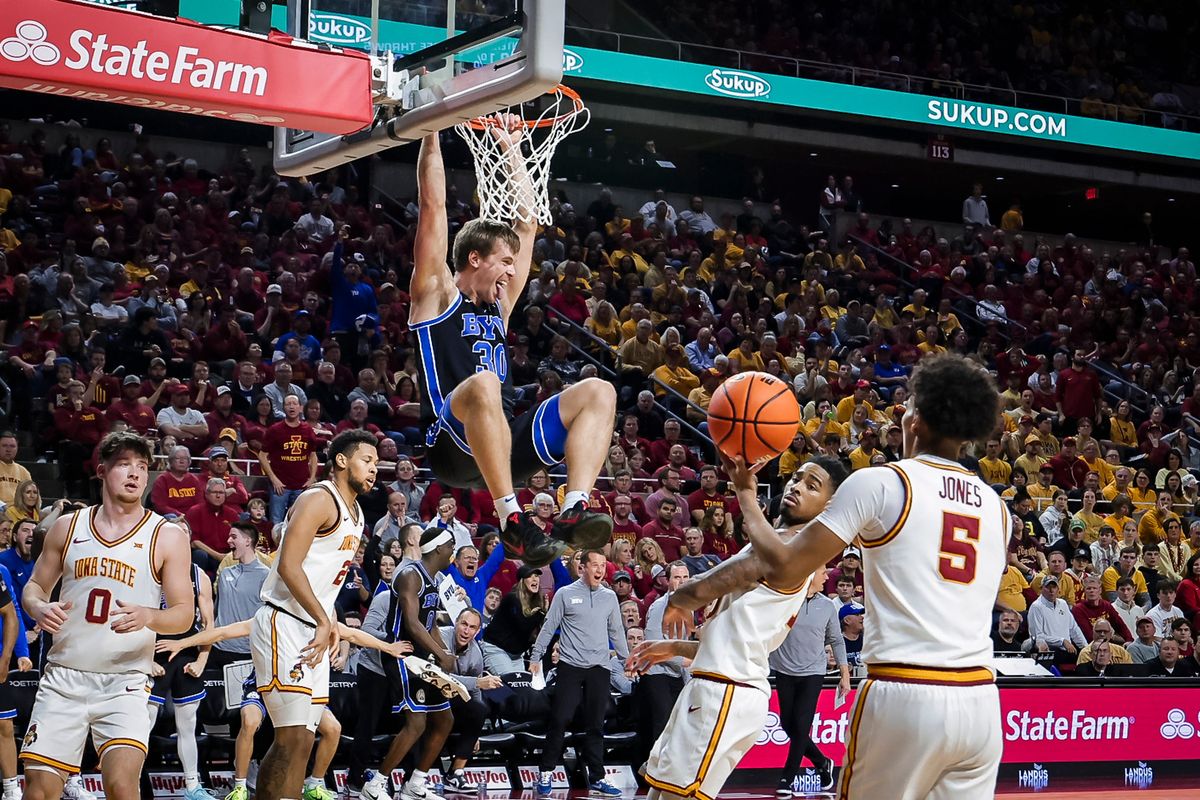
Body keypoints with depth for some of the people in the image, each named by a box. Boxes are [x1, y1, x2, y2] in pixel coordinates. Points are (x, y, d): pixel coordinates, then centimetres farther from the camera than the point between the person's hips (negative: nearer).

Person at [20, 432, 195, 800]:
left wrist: (148, 617, -24)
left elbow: (184, 613, -2)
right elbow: (35, 586, 17)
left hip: (125, 682, -2)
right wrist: (39, 608, -8)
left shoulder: (167, 536, -1)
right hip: (64, 677, 3)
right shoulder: (66, 527, 8)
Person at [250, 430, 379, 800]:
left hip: (314, 634, 10)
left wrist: (330, 625, 11)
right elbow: (288, 566, -20)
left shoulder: (355, 513, 18)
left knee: (297, 741, 9)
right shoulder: (319, 500, -12)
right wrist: (324, 621, -20)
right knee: (295, 739, -15)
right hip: (284, 626, -10)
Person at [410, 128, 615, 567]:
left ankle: (575, 509, -29)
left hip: (505, 442, 7)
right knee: (482, 384, -39)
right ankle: (511, 516, -40)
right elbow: (432, 206, 3)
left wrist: (512, 151, 31)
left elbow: (527, 223, 30)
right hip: (452, 445, -7)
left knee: (598, 392, -10)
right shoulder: (436, 295, 9)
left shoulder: (498, 304, 26)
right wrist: (431, 135, 5)